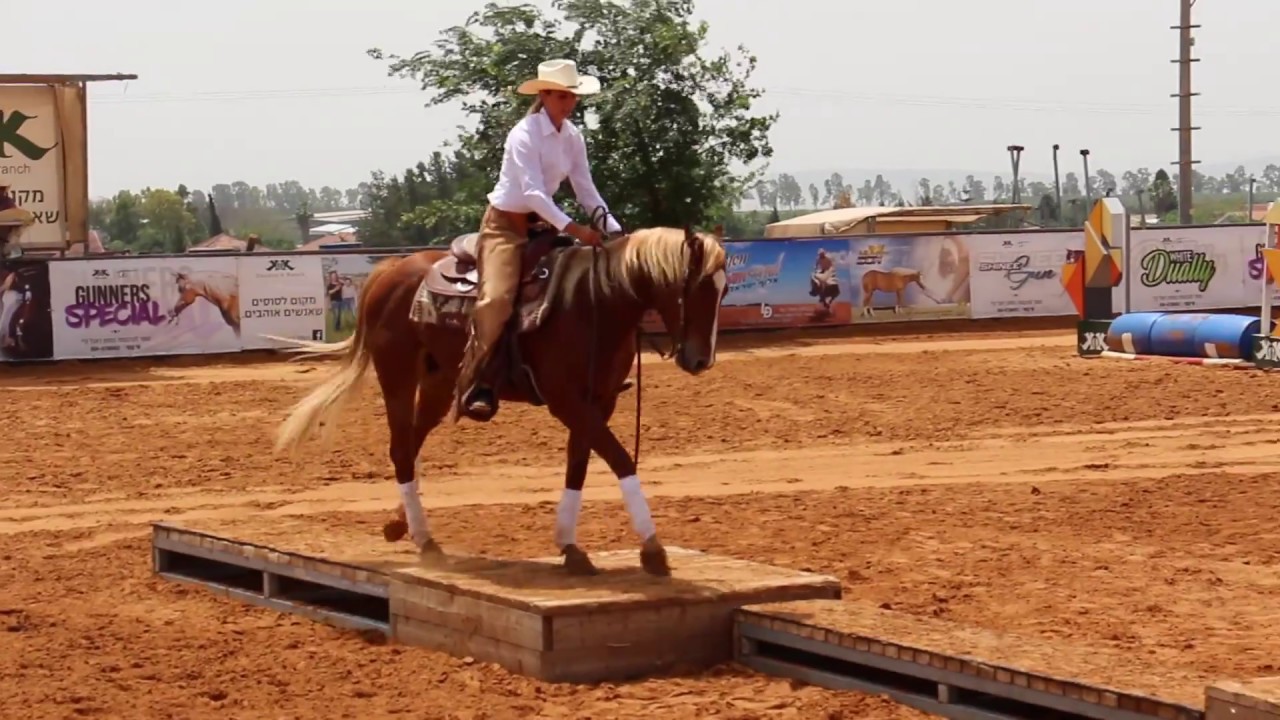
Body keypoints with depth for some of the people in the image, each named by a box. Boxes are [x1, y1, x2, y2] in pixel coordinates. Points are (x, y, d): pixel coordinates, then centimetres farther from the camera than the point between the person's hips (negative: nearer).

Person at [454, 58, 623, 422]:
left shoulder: (573, 137, 2)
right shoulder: (524, 135, -21)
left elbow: (587, 190, 4)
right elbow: (532, 193, -30)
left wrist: (614, 230, -8)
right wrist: (573, 228, -39)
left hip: (540, 224, 8)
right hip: (504, 224, -8)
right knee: (497, 297, -28)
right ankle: (476, 384, -24)